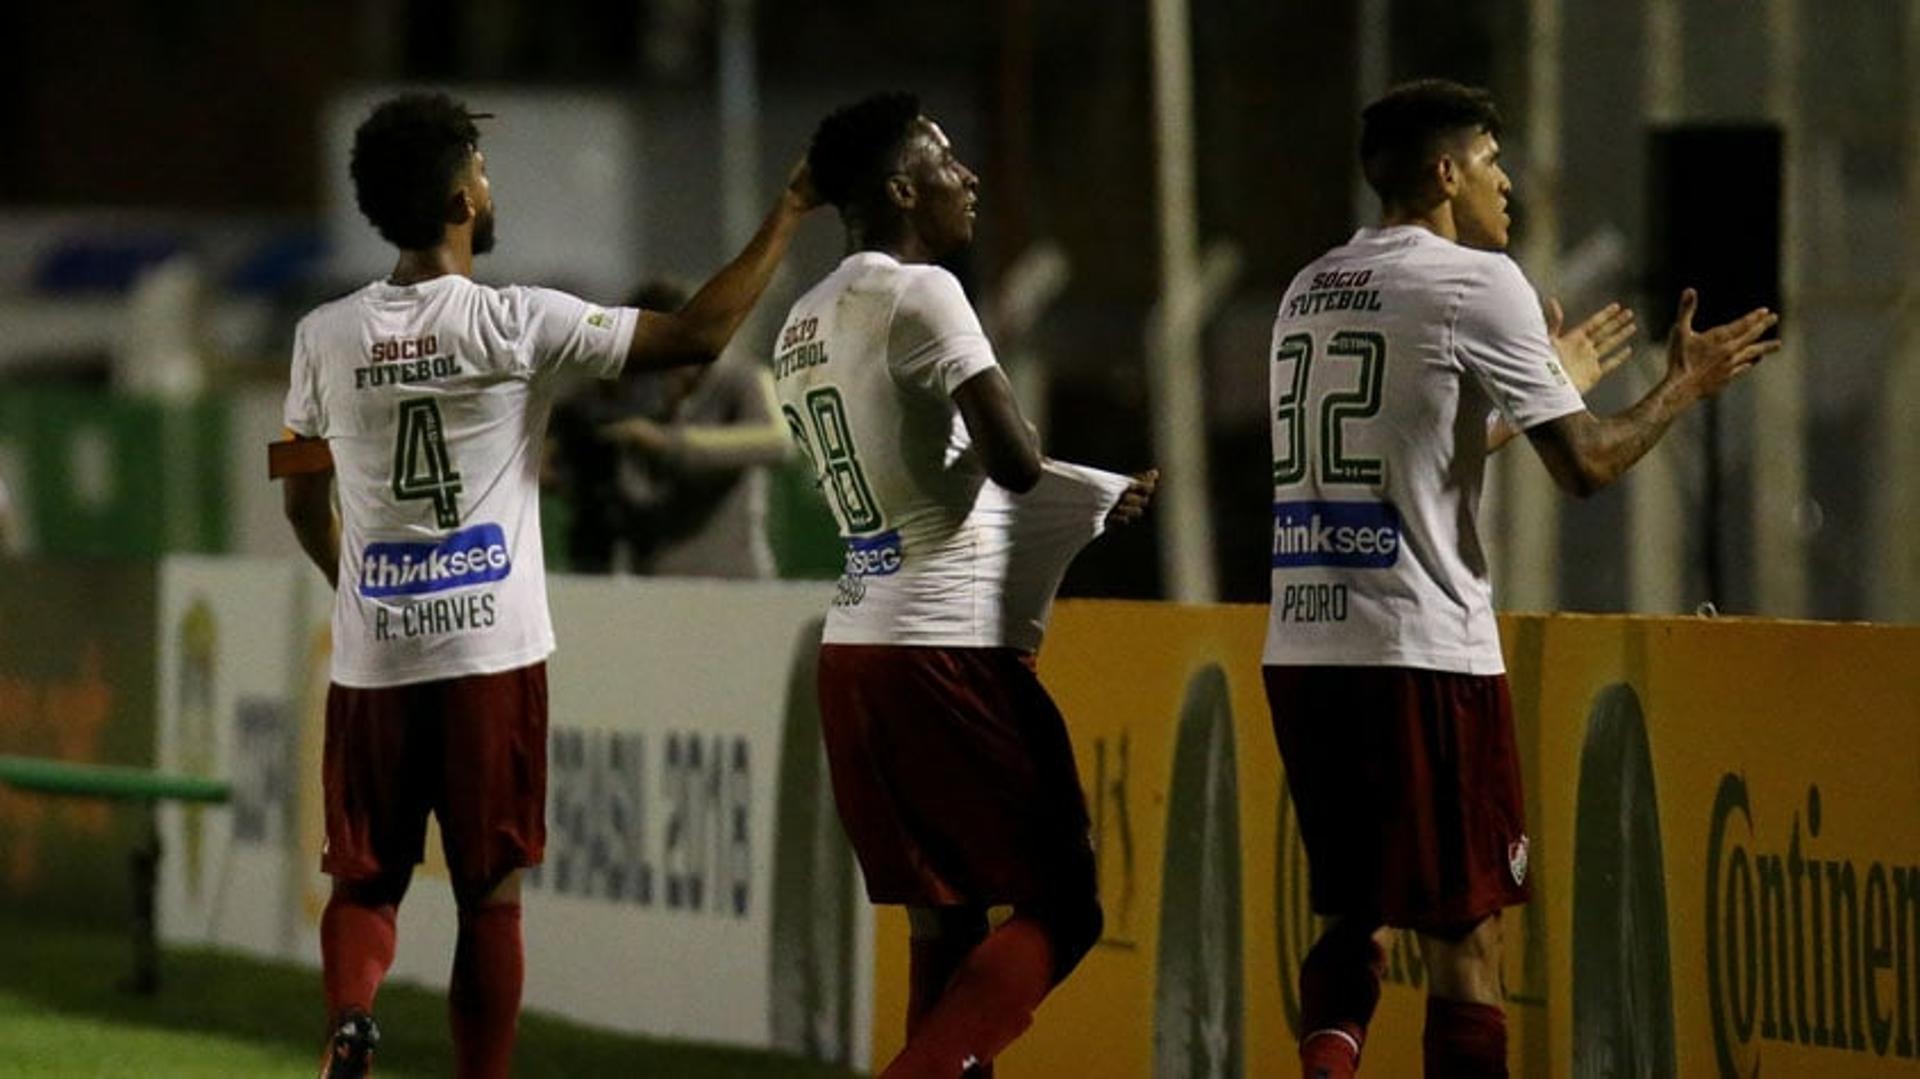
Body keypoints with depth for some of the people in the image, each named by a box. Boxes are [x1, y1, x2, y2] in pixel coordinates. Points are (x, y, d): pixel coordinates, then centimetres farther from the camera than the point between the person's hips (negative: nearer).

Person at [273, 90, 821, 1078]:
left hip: (371, 661, 2)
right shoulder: (521, 324, -8)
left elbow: (303, 498, 13)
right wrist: (788, 214, 5)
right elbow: (698, 334, -5)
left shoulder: (326, 337, 2)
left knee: (364, 882, 10)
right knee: (491, 893, 6)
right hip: (492, 654, -2)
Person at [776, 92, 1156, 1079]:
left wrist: (1094, 498, 28)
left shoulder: (803, 325, 16)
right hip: (949, 652, -9)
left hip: (857, 650, 9)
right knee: (1059, 912, -2)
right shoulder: (921, 295, -11)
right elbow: (1015, 464, -19)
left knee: (945, 921, 13)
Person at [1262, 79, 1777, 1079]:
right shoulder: (1475, 282, -6)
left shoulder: (1309, 290, 17)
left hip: (1301, 650, 7)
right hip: (1422, 651, -7)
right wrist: (1684, 386, 10)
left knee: (1354, 913, 15)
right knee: (1464, 930, 1)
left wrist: (1548, 380, 37)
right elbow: (1585, 464, -7)